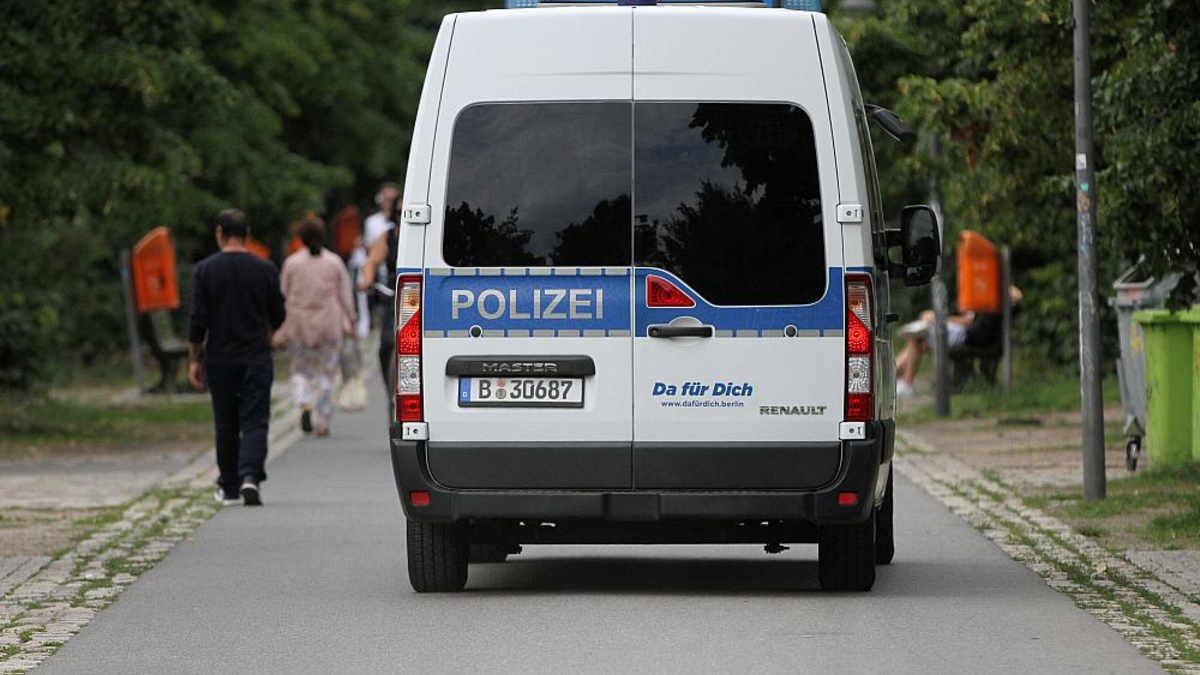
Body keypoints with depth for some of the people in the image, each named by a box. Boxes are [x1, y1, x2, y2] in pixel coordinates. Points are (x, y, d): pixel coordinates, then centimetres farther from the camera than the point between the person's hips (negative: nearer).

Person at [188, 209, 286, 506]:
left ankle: (229, 487, 19)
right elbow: (278, 317, 5)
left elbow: (198, 320, -7)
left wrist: (194, 360, 1)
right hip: (257, 359, 0)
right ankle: (250, 476, -22)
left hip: (219, 359, 1)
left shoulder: (205, 270, -4)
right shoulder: (265, 269, -2)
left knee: (226, 425, 12)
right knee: (254, 421, -1)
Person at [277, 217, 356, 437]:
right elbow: (344, 295, 1)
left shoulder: (292, 262, -4)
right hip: (329, 326, 0)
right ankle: (322, 423, 7)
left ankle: (304, 405, -14)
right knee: (326, 373, 9)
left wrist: (280, 329, 8)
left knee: (300, 370, 13)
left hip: (299, 325, 0)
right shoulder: (334, 262, -2)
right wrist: (349, 322, 11)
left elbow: (284, 295, 1)